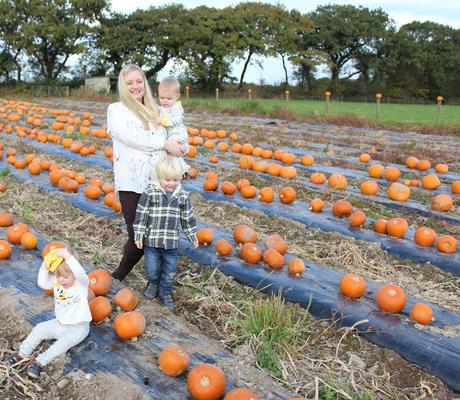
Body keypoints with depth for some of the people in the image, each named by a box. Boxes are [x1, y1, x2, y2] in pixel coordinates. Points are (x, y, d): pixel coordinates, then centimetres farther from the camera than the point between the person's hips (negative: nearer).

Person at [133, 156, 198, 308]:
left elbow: (187, 217, 9)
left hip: (171, 242, 2)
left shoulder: (182, 196, -1)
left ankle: (165, 293, 34)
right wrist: (138, 236, -7)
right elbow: (141, 215, -8)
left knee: (169, 271, 12)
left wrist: (192, 235, 12)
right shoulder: (150, 193, -12)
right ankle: (153, 284, 42)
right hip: (151, 240, -2)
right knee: (152, 269, 11)